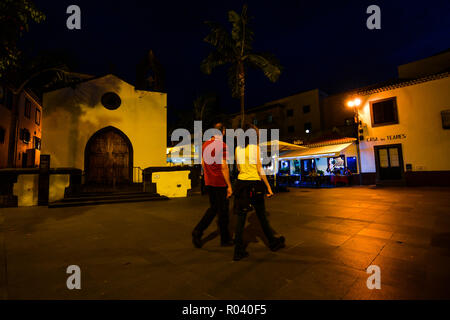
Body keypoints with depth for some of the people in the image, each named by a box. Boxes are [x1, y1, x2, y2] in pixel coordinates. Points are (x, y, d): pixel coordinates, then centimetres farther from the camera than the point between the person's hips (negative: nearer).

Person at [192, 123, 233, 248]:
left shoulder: (205, 144, 8)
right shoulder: (222, 145, -14)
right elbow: (223, 166, -19)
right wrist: (229, 186, -14)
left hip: (208, 182, 7)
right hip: (220, 183, -7)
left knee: (213, 208, 20)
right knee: (223, 211, 6)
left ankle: (198, 231, 9)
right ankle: (225, 239, 21)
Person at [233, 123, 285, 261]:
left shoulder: (238, 148, 8)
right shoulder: (255, 147, -8)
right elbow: (260, 169, -11)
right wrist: (268, 187, -7)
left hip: (241, 182, 5)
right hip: (254, 183, -4)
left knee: (241, 217, 6)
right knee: (261, 216, 12)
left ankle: (238, 251, 9)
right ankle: (273, 242, 34)